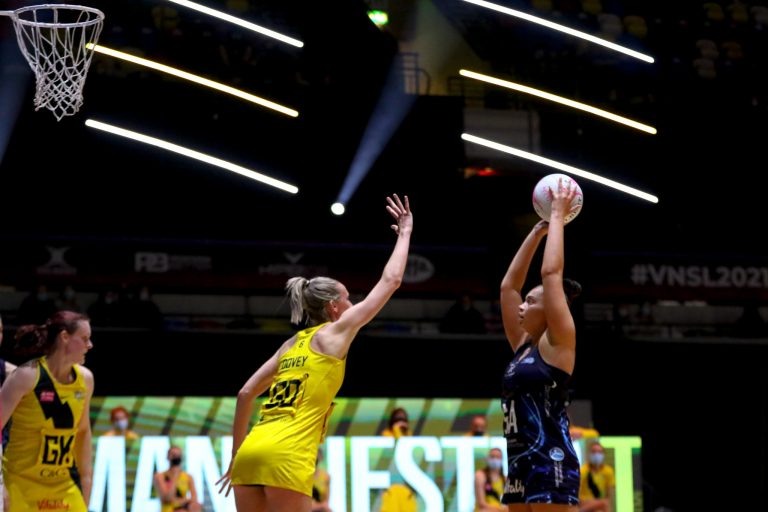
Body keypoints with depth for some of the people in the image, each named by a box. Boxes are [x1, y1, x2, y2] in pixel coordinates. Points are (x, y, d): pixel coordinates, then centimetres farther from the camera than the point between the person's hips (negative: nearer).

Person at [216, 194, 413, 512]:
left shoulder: (293, 344, 23)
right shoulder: (334, 333, 6)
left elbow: (245, 395, 22)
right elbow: (390, 281, 10)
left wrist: (236, 456, 27)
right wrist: (405, 233, 24)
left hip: (251, 451, 7)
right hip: (286, 456, -7)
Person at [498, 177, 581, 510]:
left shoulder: (558, 344, -2)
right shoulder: (524, 347, 18)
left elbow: (551, 272, -7)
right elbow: (508, 285, 23)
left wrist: (558, 216, 1)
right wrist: (537, 231, 24)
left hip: (551, 463, -9)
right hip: (521, 464, 9)